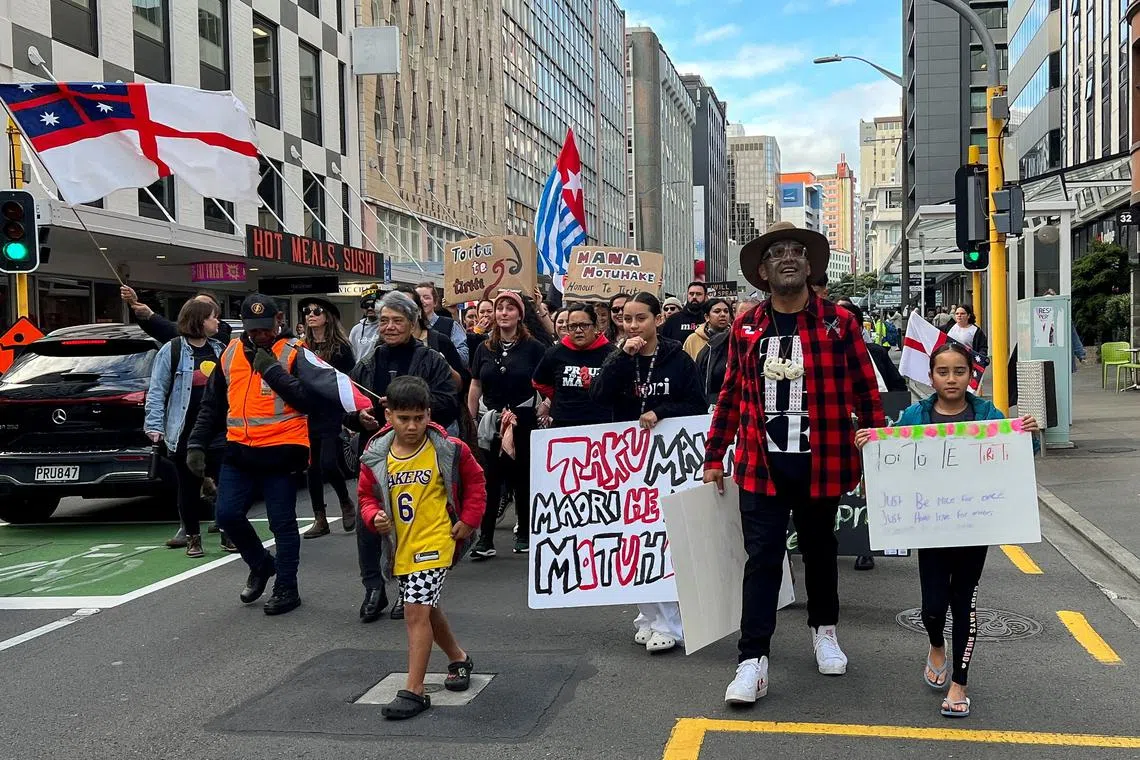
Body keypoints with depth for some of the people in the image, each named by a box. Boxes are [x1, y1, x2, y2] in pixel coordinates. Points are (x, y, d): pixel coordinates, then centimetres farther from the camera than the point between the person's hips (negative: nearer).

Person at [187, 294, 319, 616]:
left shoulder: (293, 353, -5)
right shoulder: (231, 353, 10)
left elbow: (308, 400, -17)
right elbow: (212, 405, 16)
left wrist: (272, 369, -18)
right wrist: (197, 444, 9)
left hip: (280, 453, -5)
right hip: (239, 452, 5)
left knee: (282, 523, 2)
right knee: (227, 514, 4)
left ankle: (286, 589, 16)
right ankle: (261, 565, 29)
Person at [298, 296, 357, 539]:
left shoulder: (340, 346, -2)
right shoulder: (302, 348, 9)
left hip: (333, 416, -4)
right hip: (308, 415, 5)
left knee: (328, 464, -13)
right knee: (313, 467, 7)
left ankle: (346, 503, 15)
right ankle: (320, 520, 17)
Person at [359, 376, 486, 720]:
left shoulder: (449, 450, -10)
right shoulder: (375, 457, -4)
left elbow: (475, 481, 5)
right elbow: (367, 495, 8)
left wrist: (468, 520, -2)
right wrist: (374, 517, -12)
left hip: (435, 543, -5)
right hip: (400, 547, 5)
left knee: (417, 612, -13)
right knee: (426, 609, 22)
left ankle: (414, 690, -6)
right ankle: (458, 658, 46)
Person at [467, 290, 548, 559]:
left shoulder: (533, 348, -1)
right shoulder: (484, 349, 8)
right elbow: (475, 388, 10)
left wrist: (541, 411, -10)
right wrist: (470, 422, 7)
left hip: (523, 423, -2)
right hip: (490, 424, 2)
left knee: (522, 478, 8)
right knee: (489, 480, -1)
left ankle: (524, 534, 22)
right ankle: (485, 539, 3)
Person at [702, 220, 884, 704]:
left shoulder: (838, 323, -2)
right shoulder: (746, 328, 3)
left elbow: (866, 392, 1)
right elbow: (731, 395, 9)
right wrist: (714, 456, 10)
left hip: (820, 465, 0)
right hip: (762, 465, 1)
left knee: (819, 551, 17)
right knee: (762, 559, -1)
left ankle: (824, 630, 39)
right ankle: (753, 662, 1)